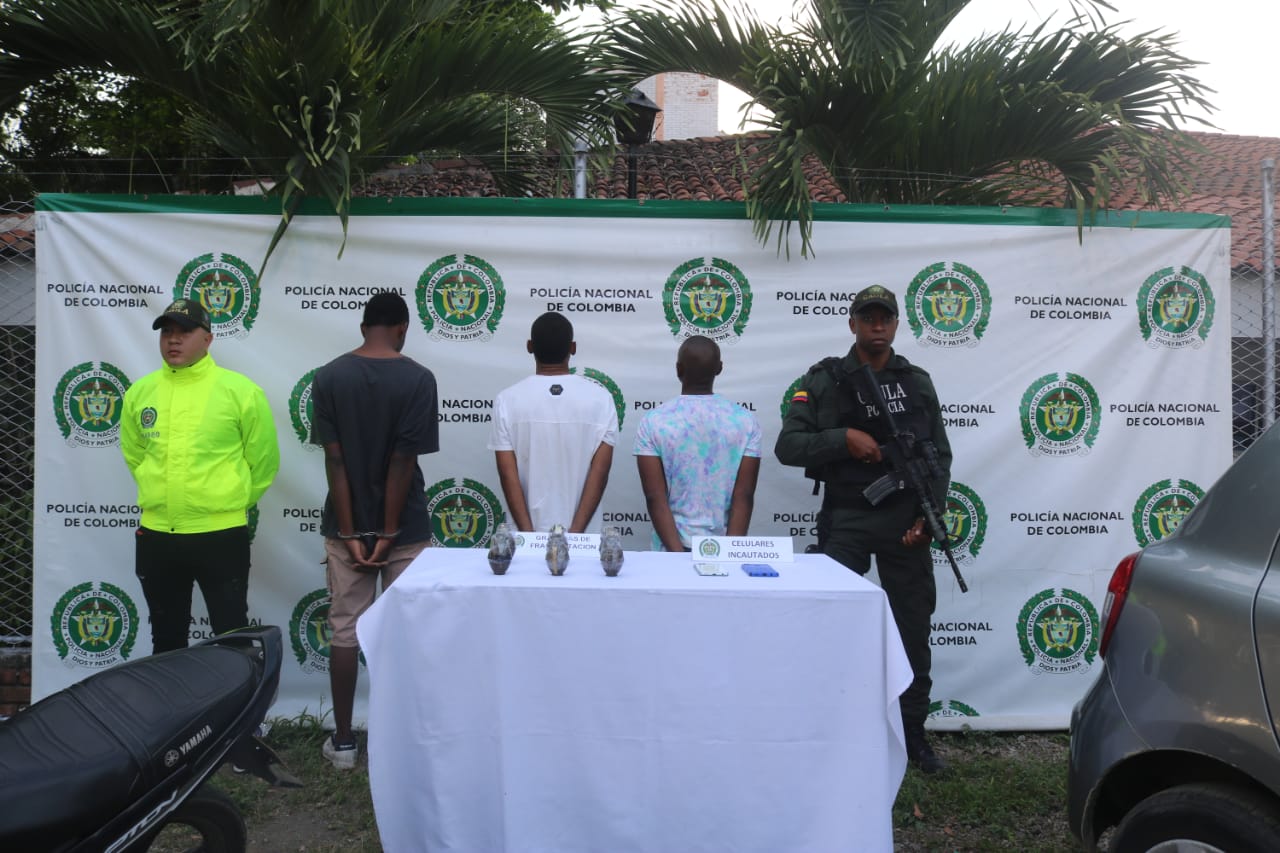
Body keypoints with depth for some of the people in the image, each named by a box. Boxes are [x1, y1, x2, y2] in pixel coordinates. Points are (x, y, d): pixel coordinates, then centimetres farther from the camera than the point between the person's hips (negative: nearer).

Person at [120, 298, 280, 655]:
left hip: (221, 534, -4)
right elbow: (133, 453, 19)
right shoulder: (139, 392, 4)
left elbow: (263, 460, 0)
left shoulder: (241, 391, -8)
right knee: (167, 638, 18)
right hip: (155, 535, 4)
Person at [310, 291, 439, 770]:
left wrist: (350, 532, -6)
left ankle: (343, 741, 18)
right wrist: (389, 533, -10)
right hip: (405, 528, -2)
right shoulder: (418, 379, -10)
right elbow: (403, 461, -13)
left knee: (344, 631, 11)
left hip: (346, 527, 2)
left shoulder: (329, 377, -2)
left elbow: (334, 459, -7)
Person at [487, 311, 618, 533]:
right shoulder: (600, 398, -6)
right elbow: (600, 472, -11)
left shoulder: (507, 400, -7)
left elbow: (507, 474, -10)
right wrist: (576, 531, -11)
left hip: (526, 535, 0)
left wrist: (528, 533, -9)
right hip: (582, 536, 0)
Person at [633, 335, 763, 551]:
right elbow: (744, 496, -9)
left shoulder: (652, 422, -8)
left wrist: (677, 553, -12)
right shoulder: (745, 421, -5)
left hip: (672, 549, -1)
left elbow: (655, 497, -12)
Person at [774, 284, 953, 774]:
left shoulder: (917, 383, 9)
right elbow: (787, 447, -7)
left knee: (913, 628, 8)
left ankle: (913, 732, 23)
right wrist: (845, 438, -19)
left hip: (905, 520, 3)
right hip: (845, 520, -2)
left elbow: (940, 455, 10)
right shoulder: (824, 382, 0)